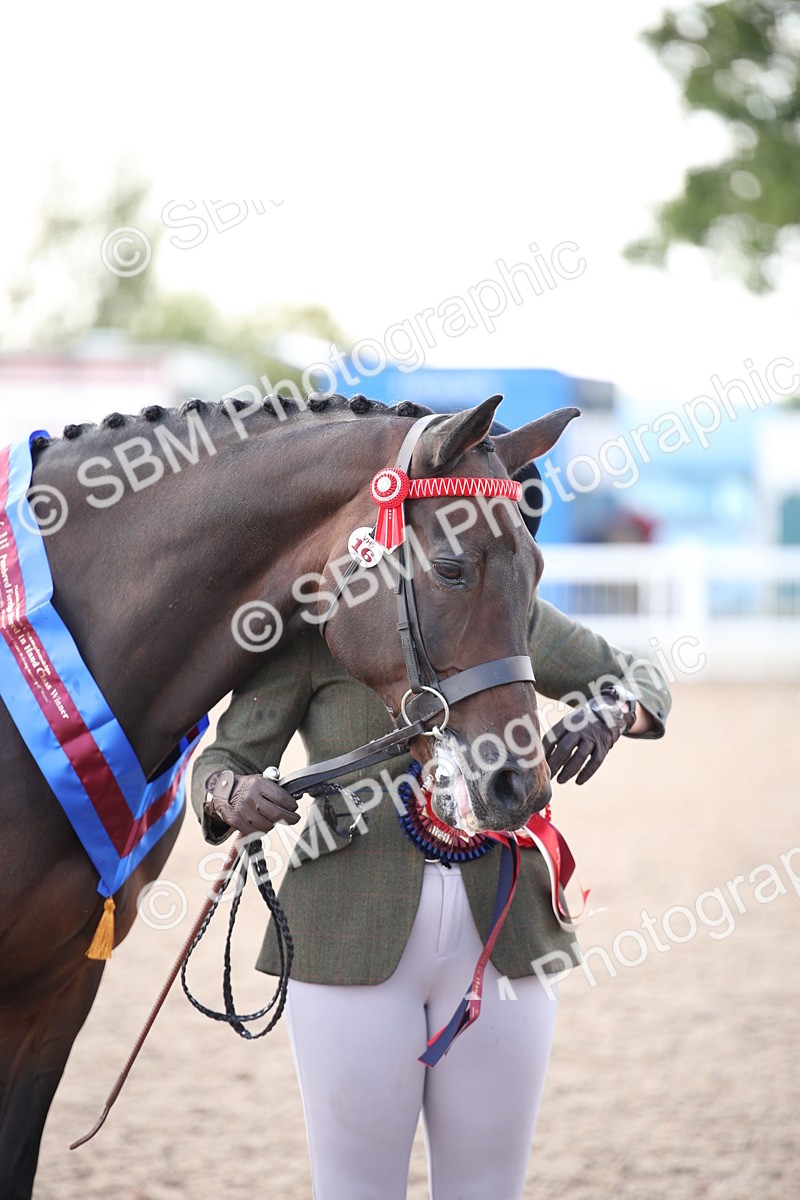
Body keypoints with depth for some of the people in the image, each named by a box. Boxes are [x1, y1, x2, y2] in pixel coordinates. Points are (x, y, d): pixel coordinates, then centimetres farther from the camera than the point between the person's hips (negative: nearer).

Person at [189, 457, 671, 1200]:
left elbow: (643, 683, 17)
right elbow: (224, 759, -3)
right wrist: (233, 798, -27)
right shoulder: (315, 624, -1)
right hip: (353, 938, -3)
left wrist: (608, 714, -7)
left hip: (498, 937, 3)